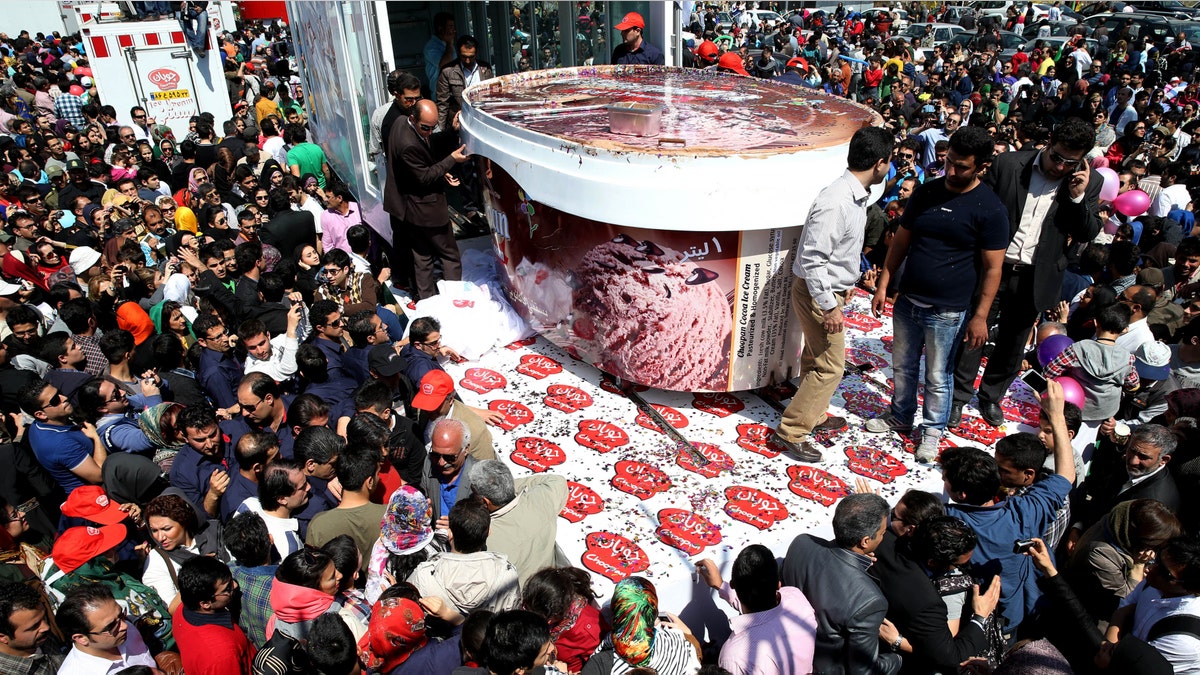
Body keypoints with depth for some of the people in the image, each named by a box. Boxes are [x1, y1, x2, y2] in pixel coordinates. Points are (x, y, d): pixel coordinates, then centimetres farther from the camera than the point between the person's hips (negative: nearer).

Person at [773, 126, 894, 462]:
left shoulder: (857, 195, 3)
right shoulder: (836, 202, -28)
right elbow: (811, 258, -27)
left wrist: (845, 282, 22)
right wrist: (829, 307, -24)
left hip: (829, 289, 10)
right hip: (817, 294, -10)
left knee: (817, 358, 22)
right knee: (830, 366, -2)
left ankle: (811, 416, 39)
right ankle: (790, 431, 7)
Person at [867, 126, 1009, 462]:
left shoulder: (990, 209, -13)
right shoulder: (926, 191, 1)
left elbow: (992, 268, -11)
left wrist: (980, 316, -12)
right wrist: (883, 284, 4)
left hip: (946, 311, -5)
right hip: (907, 300, 5)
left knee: (938, 377, 10)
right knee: (902, 366, 19)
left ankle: (932, 431, 29)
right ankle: (900, 416, 40)